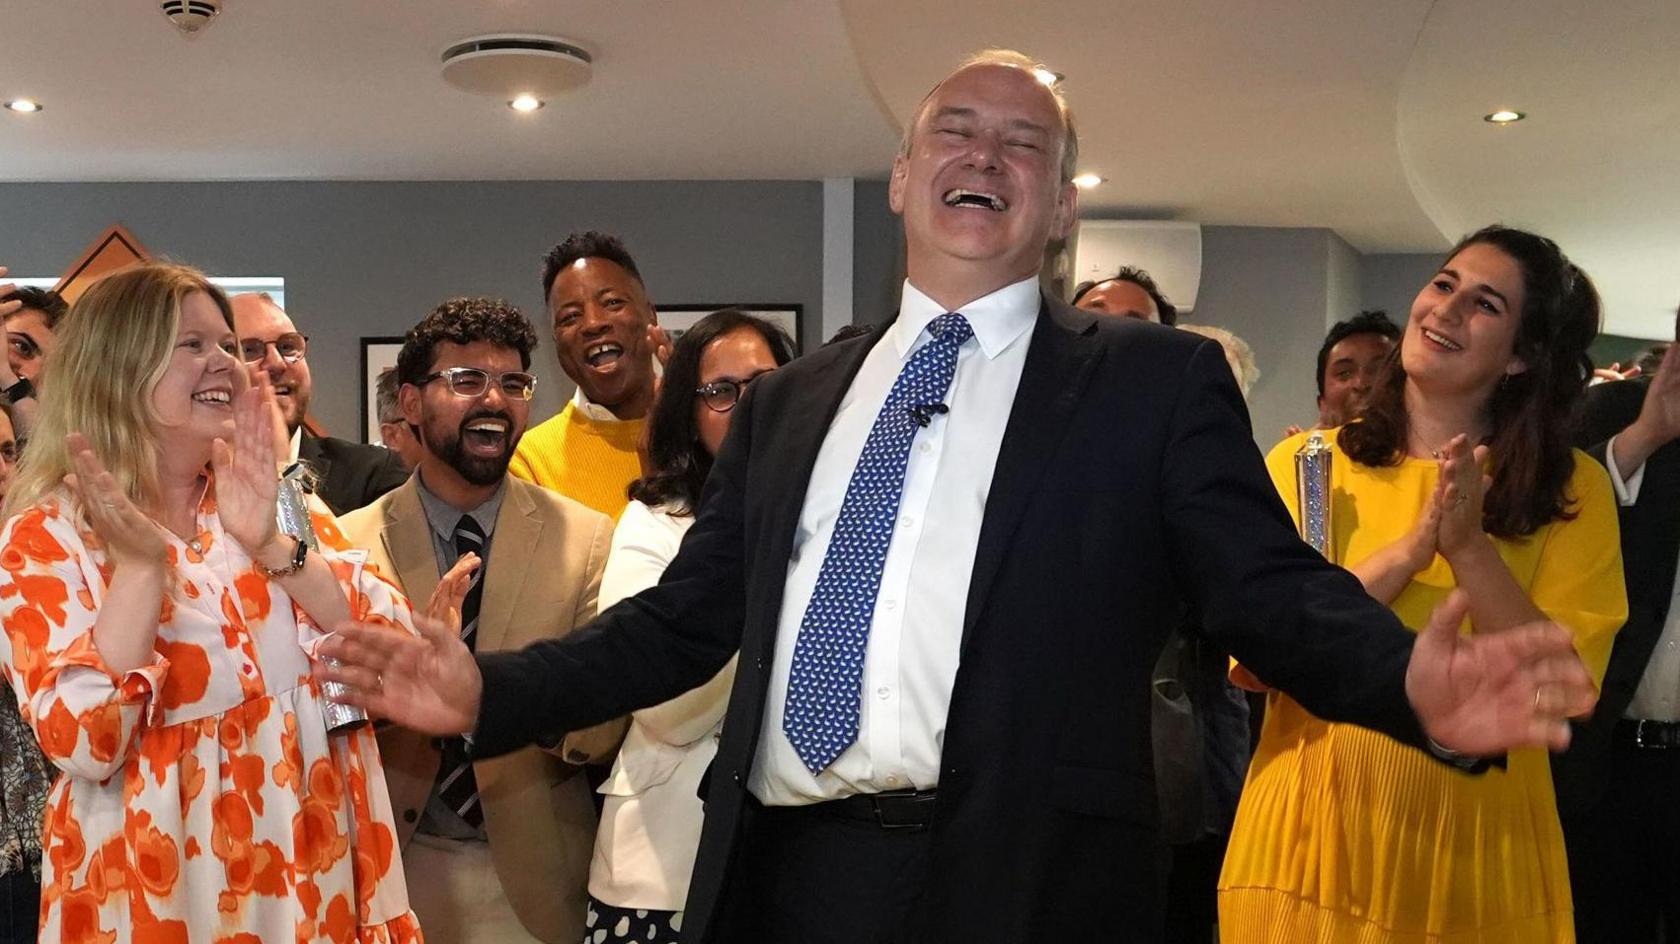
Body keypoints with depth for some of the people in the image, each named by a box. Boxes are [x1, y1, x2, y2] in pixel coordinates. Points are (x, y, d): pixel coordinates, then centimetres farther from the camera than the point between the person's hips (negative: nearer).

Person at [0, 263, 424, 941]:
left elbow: (395, 647, -7)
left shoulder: (280, 507, 5)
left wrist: (269, 547, -19)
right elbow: (83, 743, -17)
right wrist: (142, 563, -25)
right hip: (159, 887, -3)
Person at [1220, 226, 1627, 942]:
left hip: (1476, 845, 0)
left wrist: (1470, 545, -19)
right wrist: (1412, 547, -19)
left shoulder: (1574, 493, 0)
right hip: (1314, 833, 0)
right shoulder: (1302, 464, -2)